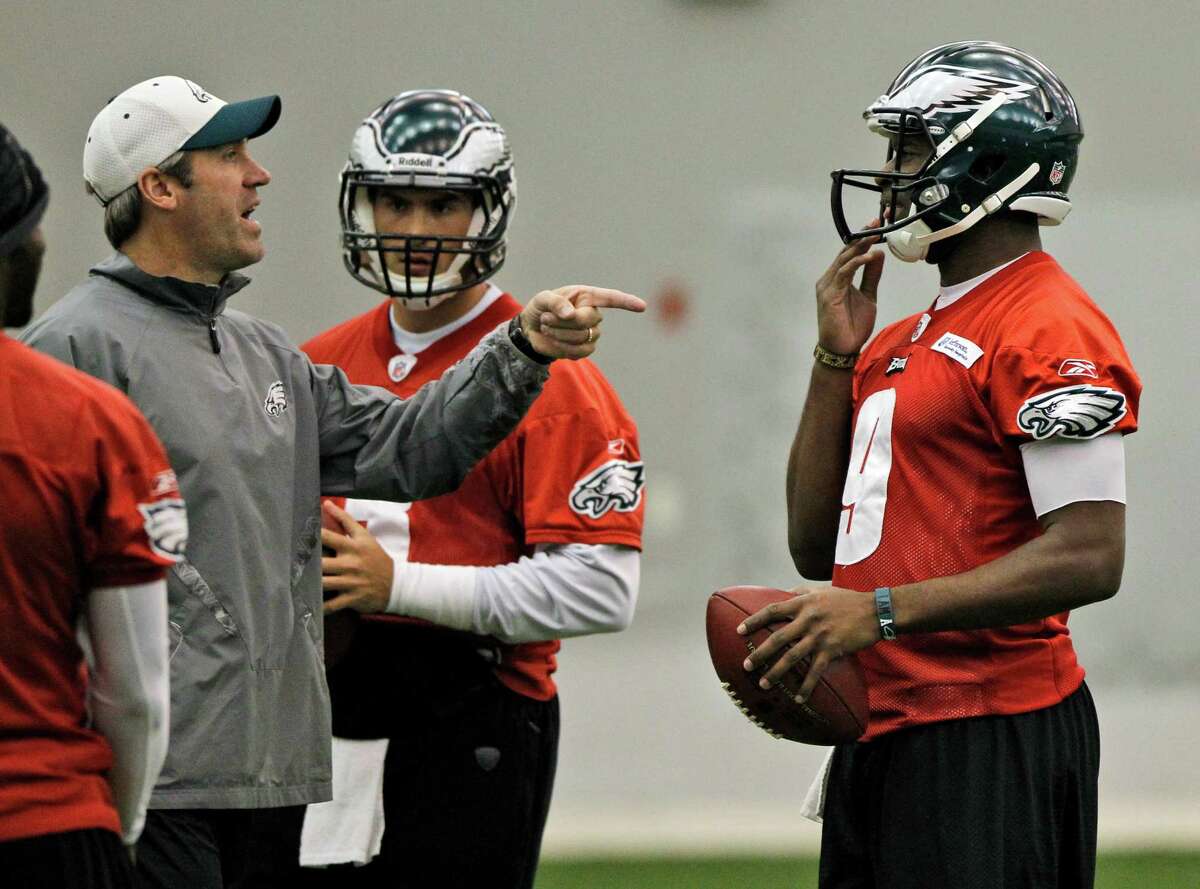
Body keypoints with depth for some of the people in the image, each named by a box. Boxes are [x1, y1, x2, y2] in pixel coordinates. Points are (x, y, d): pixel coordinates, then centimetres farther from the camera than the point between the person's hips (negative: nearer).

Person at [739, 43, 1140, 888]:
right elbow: (816, 549, 20)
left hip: (991, 744, -9)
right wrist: (838, 358, 12)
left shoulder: (1051, 331, -11)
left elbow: (1091, 557, -20)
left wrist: (881, 611, -24)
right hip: (882, 736, 9)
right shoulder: (900, 346, 19)